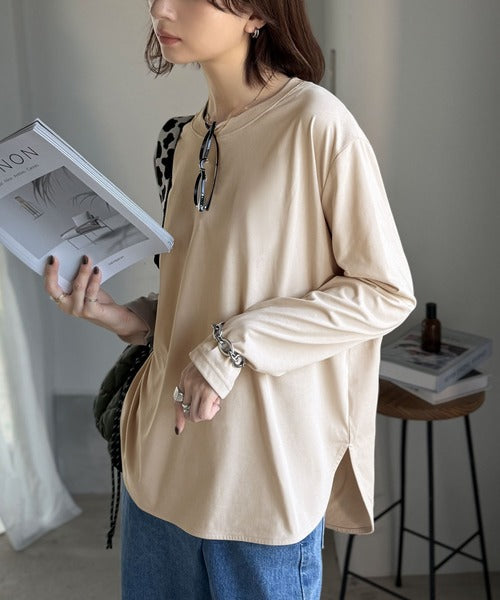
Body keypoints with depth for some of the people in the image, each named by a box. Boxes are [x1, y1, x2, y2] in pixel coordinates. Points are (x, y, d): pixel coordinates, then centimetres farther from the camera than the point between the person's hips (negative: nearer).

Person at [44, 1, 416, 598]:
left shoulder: (317, 123, -15)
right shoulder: (193, 136, 8)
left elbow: (387, 292, -13)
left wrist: (236, 345, -19)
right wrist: (126, 316, -4)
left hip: (264, 473, -6)